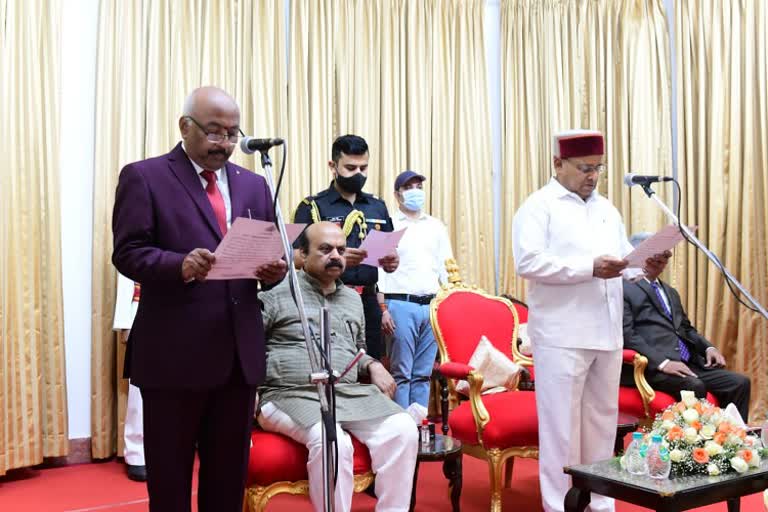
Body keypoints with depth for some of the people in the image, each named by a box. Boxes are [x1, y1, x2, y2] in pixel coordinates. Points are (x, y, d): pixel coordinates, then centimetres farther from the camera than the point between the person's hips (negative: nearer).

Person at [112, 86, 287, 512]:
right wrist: (180, 265, -27)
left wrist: (275, 270, -9)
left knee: (229, 474, 14)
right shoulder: (144, 177, -1)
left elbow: (269, 253, 14)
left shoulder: (253, 185, 15)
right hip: (174, 352, -4)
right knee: (169, 474, 8)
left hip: (240, 351, 5)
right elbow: (128, 252, -9)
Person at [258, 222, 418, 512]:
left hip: (352, 393, 6)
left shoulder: (353, 299, 23)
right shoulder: (277, 293, 3)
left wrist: (373, 366, 10)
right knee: (333, 441, -35)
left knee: (403, 429, -20)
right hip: (293, 395, -5)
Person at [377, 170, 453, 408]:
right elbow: (379, 269, -1)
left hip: (432, 305, 4)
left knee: (423, 374, 6)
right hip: (401, 304, -4)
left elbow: (447, 268, 18)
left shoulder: (436, 226, 18)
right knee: (401, 373, -2)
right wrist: (382, 309, -9)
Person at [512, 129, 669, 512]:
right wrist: (589, 267, -22)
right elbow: (528, 262, -17)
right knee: (562, 426, -1)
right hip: (562, 336, -7)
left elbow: (625, 257, 19)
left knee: (602, 422, 13)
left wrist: (646, 265, -4)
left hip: (607, 334, 7)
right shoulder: (538, 207, -4)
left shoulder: (606, 209, 18)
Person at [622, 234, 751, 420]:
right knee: (694, 386, -34)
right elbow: (627, 334, -11)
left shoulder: (670, 292, 29)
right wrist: (662, 362, -21)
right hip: (652, 366, -8)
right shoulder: (624, 289, 0)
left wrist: (708, 348, 9)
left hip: (688, 363, 8)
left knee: (739, 382, -10)